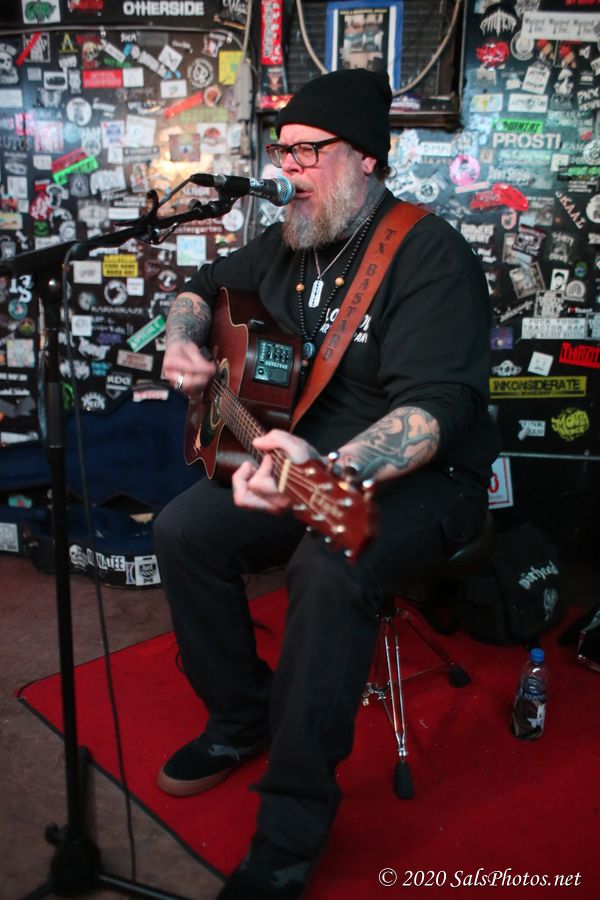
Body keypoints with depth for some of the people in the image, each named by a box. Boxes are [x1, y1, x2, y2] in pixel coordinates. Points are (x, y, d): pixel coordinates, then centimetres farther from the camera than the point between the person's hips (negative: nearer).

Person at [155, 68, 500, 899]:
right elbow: (204, 287, 26)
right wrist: (184, 342, 2)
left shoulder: (431, 255, -17)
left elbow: (436, 409, -29)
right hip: (300, 459, 8)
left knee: (329, 568, -35)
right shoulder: (289, 244, 8)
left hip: (422, 478, -7)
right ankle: (243, 720, 12)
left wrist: (327, 471, -46)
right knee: (186, 530, -9)